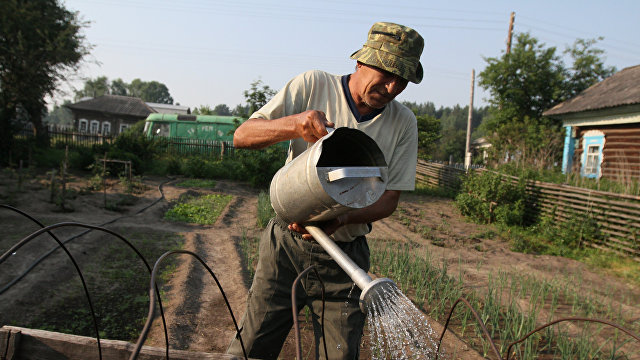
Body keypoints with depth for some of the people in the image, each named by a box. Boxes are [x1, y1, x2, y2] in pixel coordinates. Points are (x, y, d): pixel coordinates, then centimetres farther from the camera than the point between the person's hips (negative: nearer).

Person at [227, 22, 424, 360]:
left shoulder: (403, 123, -1)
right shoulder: (312, 86, -6)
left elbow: (389, 198, -1)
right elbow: (242, 135, -9)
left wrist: (340, 220, -22)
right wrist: (295, 123, -30)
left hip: (344, 259, 1)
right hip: (286, 245, -1)